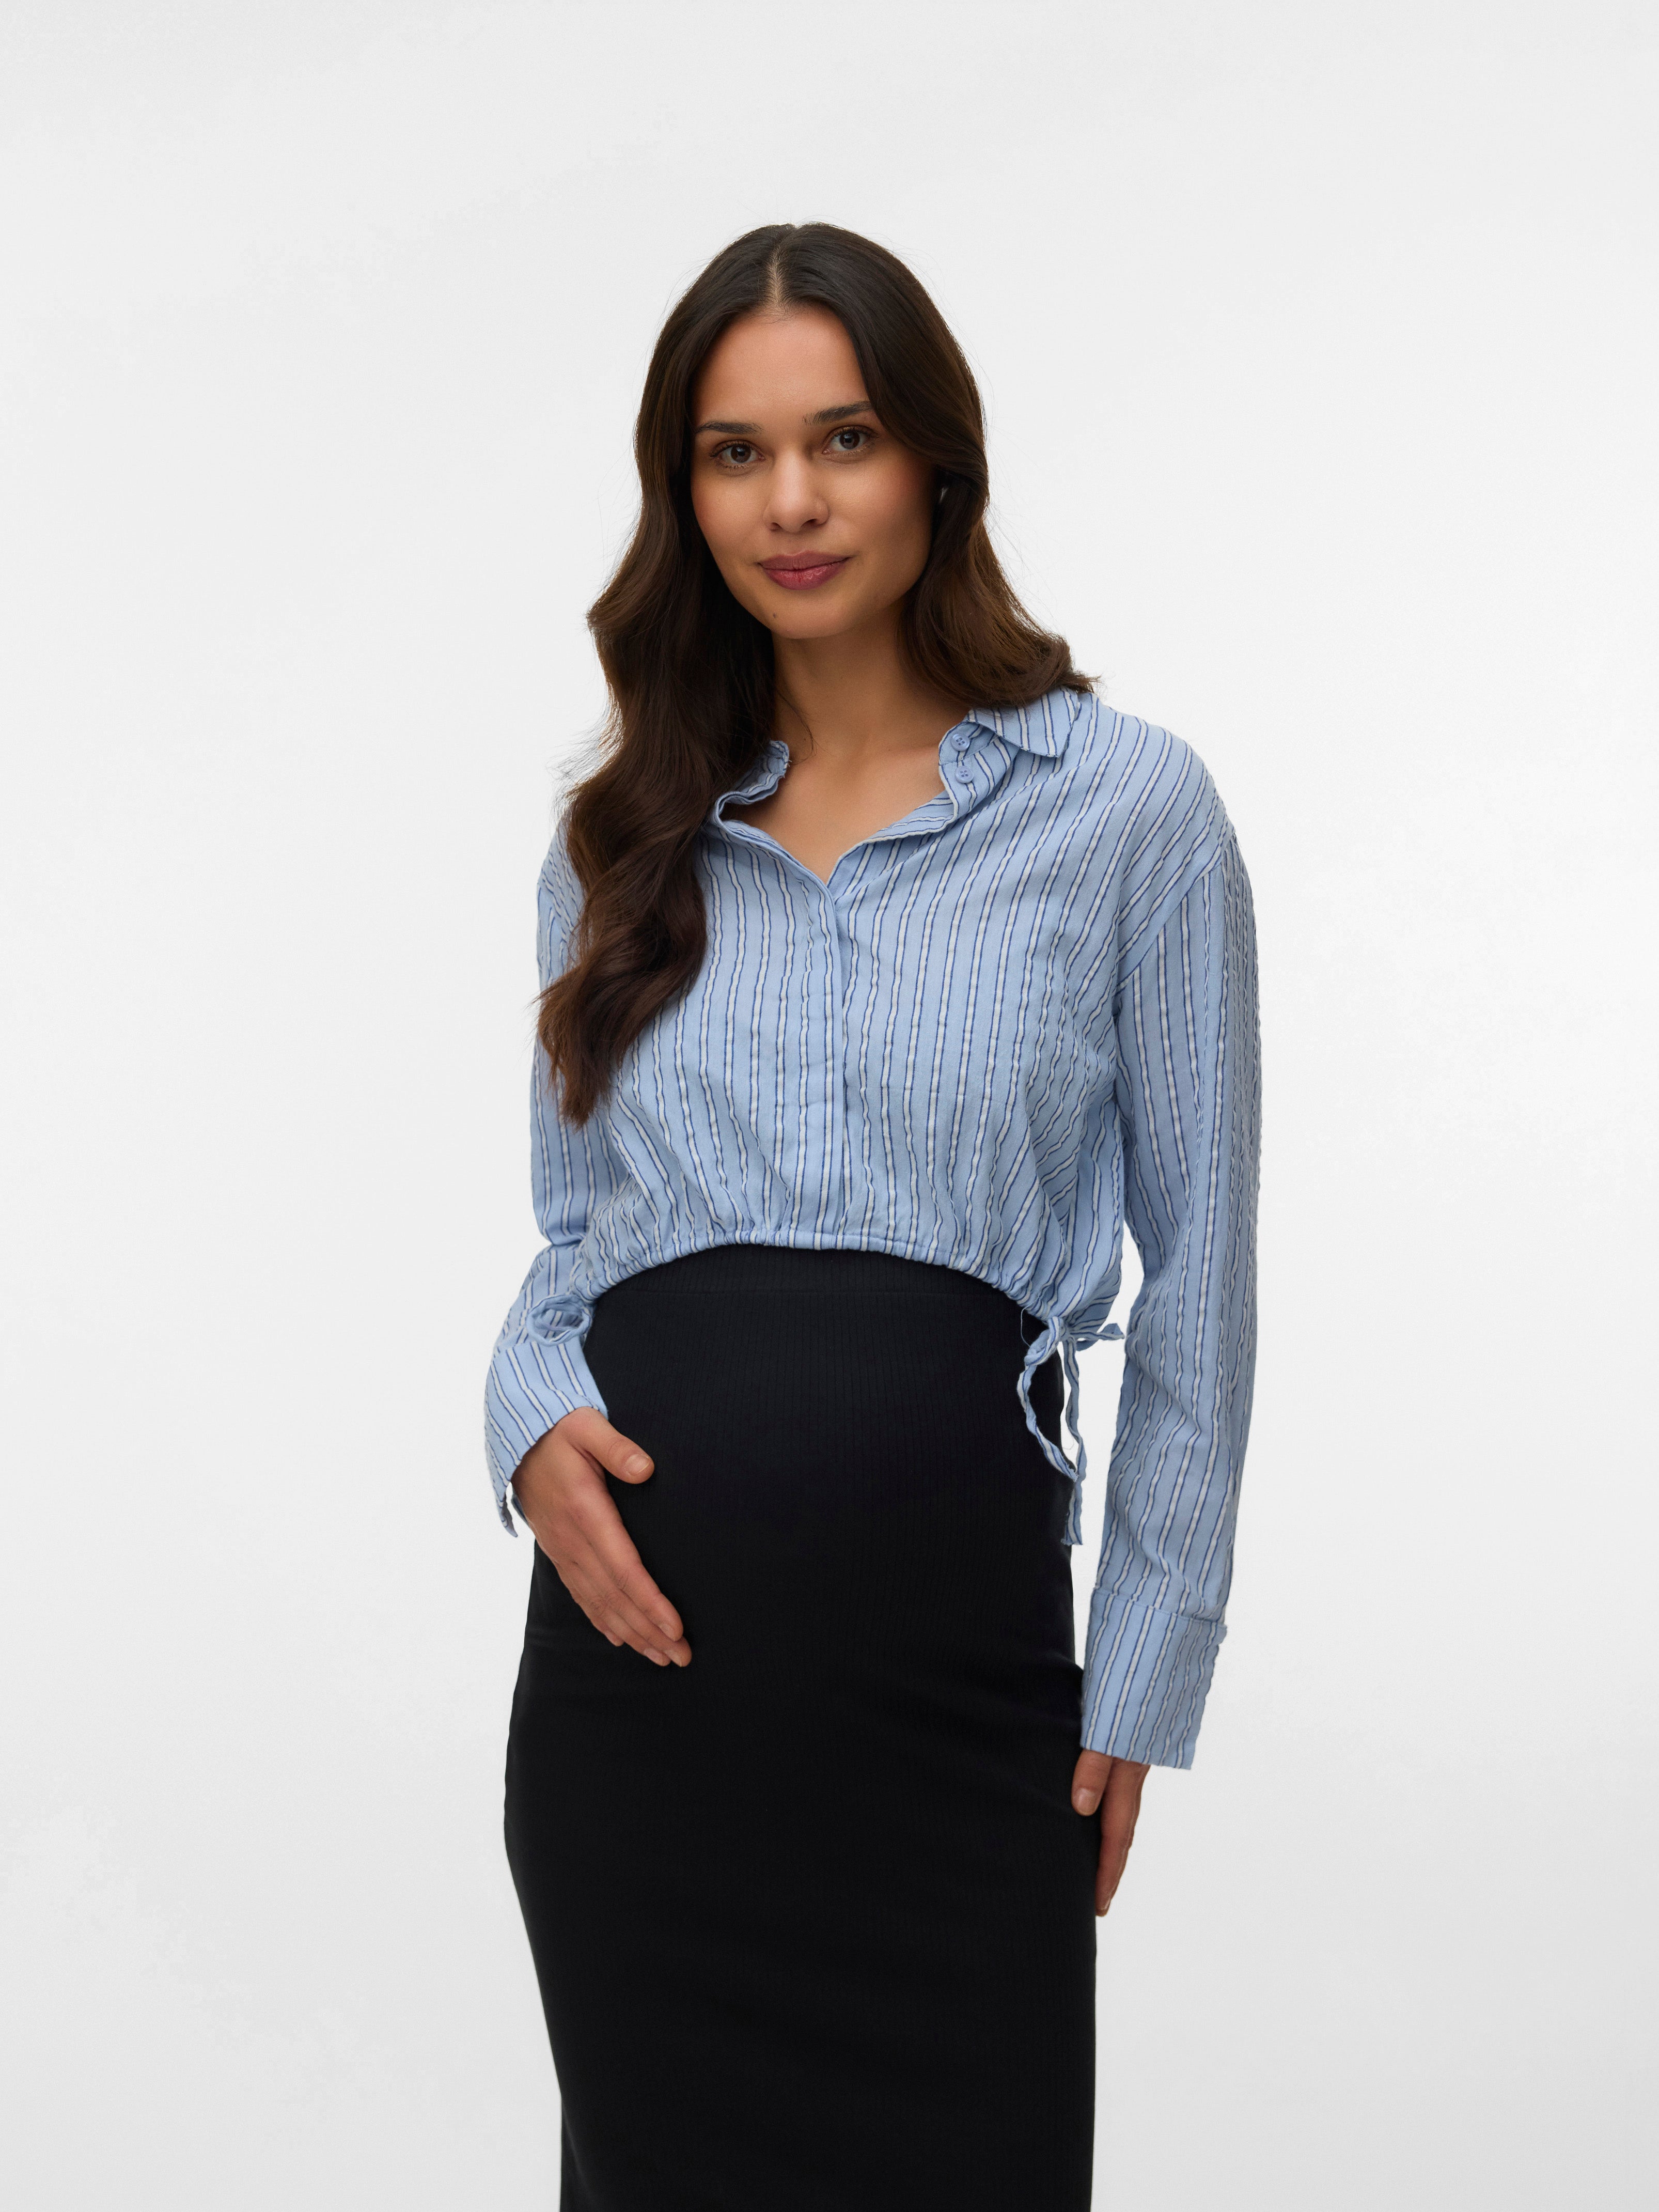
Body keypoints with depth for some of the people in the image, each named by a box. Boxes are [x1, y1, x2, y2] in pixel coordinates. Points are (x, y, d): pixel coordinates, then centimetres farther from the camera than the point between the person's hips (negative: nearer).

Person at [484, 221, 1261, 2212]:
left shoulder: (1124, 806, -2)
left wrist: (1143, 1678, -2)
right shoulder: (622, 839, 10)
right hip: (635, 1633, 3)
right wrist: (531, 1417, -6)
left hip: (952, 1646, -3)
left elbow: (1196, 1267, 0)